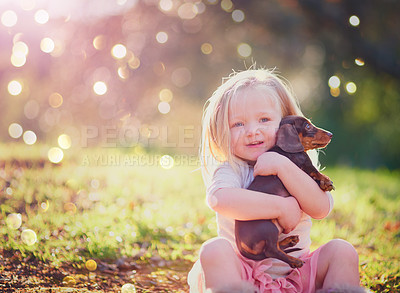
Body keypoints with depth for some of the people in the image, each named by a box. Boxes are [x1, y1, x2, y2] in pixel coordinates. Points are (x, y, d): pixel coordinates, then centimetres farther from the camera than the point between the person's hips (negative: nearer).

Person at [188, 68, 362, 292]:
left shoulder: (297, 167, 4)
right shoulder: (230, 170, -5)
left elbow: (321, 208, -14)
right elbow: (220, 199, -30)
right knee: (214, 249, -30)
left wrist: (283, 166, -22)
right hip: (243, 272, -2)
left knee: (342, 250, -16)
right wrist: (282, 207, -29)